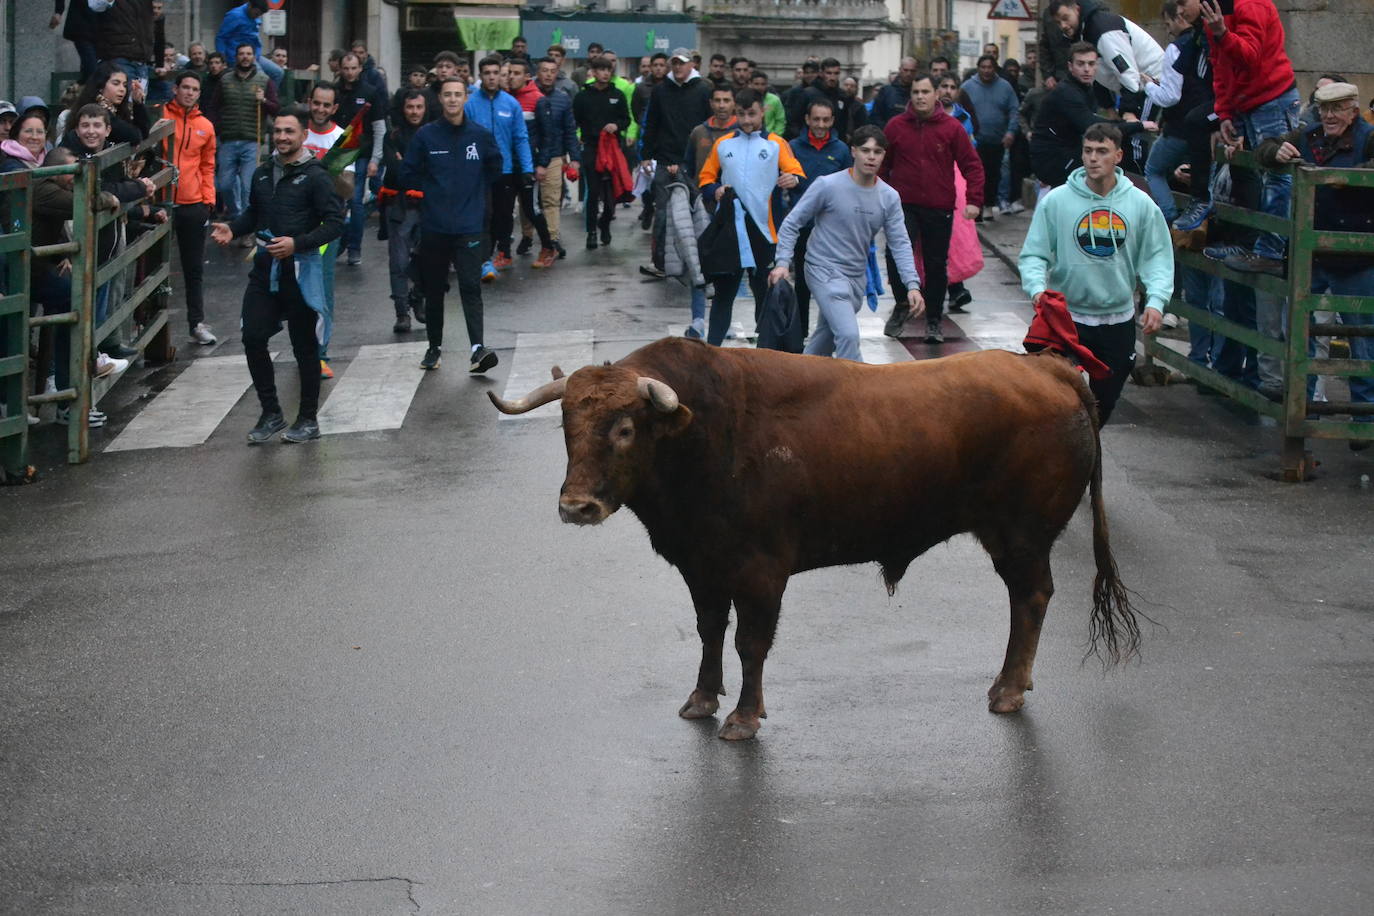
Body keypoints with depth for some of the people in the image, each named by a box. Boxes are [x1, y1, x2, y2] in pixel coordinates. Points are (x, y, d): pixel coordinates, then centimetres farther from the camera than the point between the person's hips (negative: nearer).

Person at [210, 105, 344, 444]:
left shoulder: (315, 177, -9)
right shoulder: (263, 173, 10)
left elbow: (334, 222, -13)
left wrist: (297, 243, -23)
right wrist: (232, 229, 4)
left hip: (300, 269, -6)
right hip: (264, 267, 6)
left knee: (304, 346, 4)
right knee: (253, 338, 0)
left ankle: (308, 420, 16)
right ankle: (271, 413, 14)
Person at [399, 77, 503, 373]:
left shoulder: (481, 135, 2)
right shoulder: (425, 135, 0)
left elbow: (495, 169, 15)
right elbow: (409, 174, 4)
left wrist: (473, 189, 9)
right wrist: (433, 190, 2)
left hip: (469, 226, -1)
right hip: (433, 226, 1)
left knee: (471, 286, -12)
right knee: (433, 289, 11)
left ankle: (477, 348, -20)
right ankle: (435, 346, 24)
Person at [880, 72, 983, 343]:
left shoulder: (952, 128, 0)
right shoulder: (896, 126, 3)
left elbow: (972, 165, 1)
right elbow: (882, 165, 10)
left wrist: (974, 200, -9)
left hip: (939, 208, 0)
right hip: (903, 206, 0)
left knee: (936, 265, 7)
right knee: (895, 254, -21)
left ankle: (934, 321, 19)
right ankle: (902, 305, 0)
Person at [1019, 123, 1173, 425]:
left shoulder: (1140, 204, -2)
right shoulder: (1057, 201, -7)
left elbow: (1157, 257, 0)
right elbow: (1033, 254, -4)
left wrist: (1156, 301, -15)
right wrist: (1037, 287, -23)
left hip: (1118, 319, 3)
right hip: (1066, 317, -3)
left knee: (1105, 398, 14)